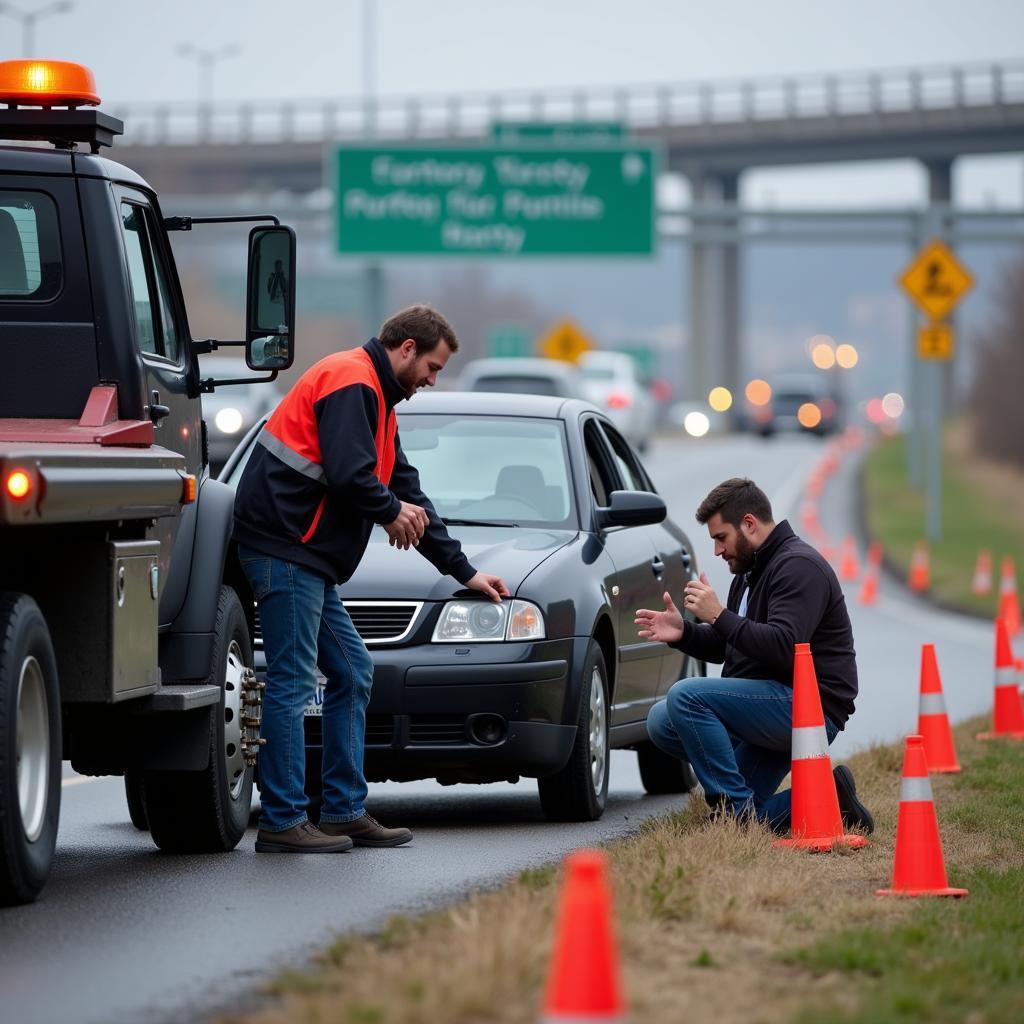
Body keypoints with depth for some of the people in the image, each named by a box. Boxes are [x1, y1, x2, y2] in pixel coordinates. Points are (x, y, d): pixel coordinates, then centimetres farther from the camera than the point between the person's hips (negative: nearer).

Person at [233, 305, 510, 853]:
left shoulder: (376, 398, 24)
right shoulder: (350, 381, -10)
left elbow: (407, 493, 28)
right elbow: (348, 474, -22)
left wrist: (464, 571, 28)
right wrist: (392, 511, -2)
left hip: (309, 559, 11)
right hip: (284, 547, -11)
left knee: (352, 674, 11)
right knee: (292, 681, -10)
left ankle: (345, 812, 14)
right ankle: (282, 822, -9)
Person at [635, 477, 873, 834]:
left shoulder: (798, 567, -14)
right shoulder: (750, 571, 18)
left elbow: (783, 648, -26)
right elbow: (725, 647, 25)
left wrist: (721, 616, -21)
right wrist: (684, 633, 5)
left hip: (808, 708, -11)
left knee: (686, 696, -23)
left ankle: (740, 810, -22)